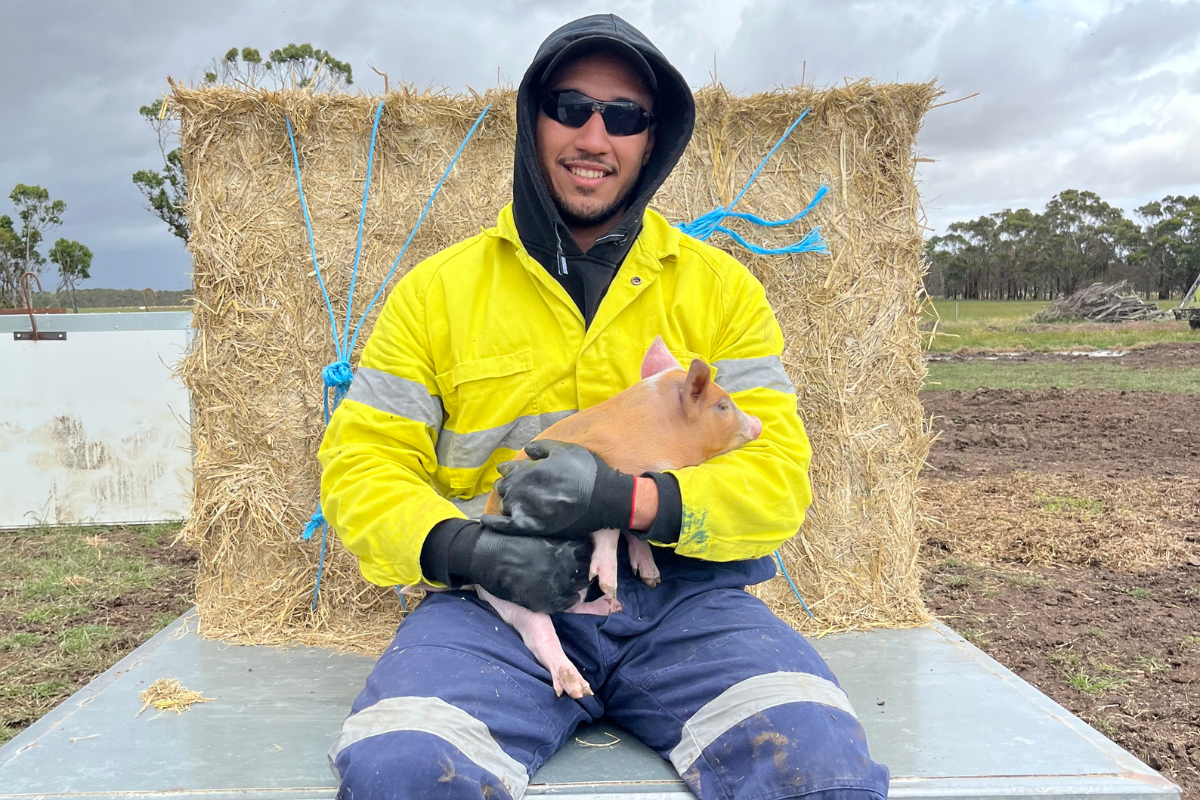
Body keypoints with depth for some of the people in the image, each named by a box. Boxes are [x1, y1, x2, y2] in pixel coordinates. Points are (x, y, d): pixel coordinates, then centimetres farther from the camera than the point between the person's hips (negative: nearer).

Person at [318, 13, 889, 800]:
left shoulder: (722, 287, 8)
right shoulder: (436, 290, 8)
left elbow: (779, 476, 1)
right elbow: (360, 462, 7)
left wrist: (630, 499, -16)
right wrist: (464, 547, -13)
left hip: (683, 597, 1)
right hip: (500, 600, 0)